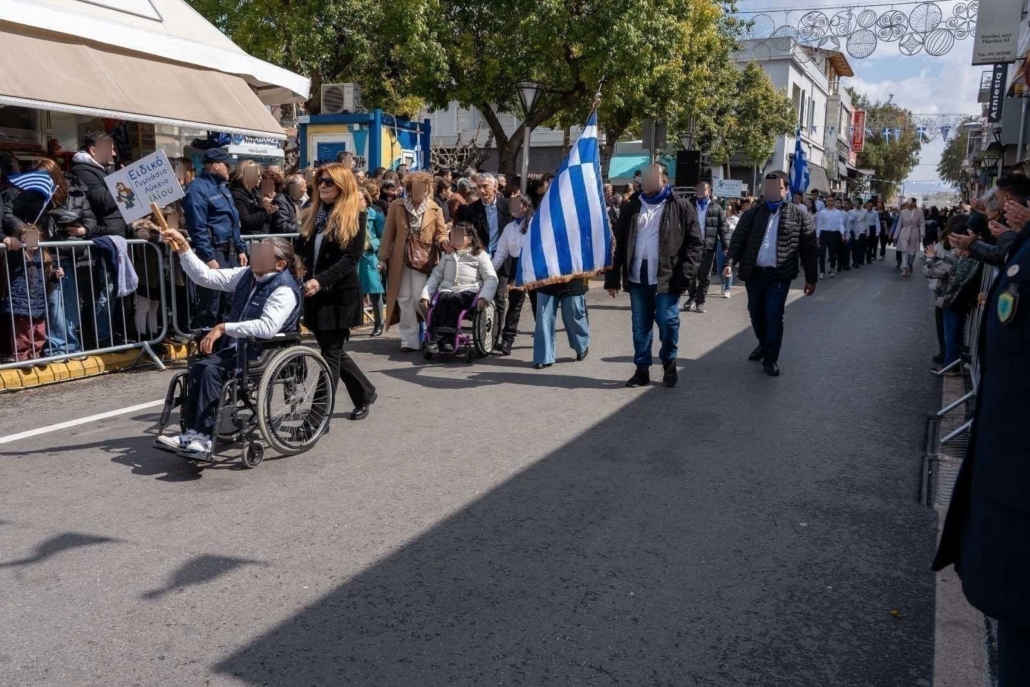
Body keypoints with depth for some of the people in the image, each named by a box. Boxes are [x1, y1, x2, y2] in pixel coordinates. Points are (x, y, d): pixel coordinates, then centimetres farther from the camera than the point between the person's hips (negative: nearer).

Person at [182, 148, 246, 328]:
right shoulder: (198, 188, -13)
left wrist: (240, 249, 17)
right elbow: (198, 228, -20)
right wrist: (208, 258, -23)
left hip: (230, 252, 9)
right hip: (213, 252, -9)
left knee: (232, 302, 15)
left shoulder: (222, 186, 17)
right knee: (210, 308, -6)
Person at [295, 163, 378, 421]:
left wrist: (320, 280, -28)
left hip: (340, 294, -6)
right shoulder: (313, 216, 13)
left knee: (331, 355, -3)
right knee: (334, 352, 14)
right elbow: (300, 251, 12)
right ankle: (366, 393, 33)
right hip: (316, 294, 7)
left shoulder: (355, 217, -6)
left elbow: (351, 258, -16)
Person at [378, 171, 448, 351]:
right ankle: (409, 340, 10)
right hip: (400, 260, 2)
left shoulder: (435, 209, 2)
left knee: (419, 298, -7)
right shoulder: (396, 206, 3)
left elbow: (441, 232, 7)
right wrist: (383, 257, 1)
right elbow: (388, 233, 4)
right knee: (404, 299, 4)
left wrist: (443, 241, -17)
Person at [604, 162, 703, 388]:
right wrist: (612, 277, 3)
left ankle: (669, 364, 23)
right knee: (640, 327, 8)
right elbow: (618, 243, 9)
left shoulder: (681, 207, 0)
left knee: (668, 323, 0)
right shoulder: (632, 207, 10)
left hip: (666, 278, -3)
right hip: (637, 278, 3)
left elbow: (696, 243, -3)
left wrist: (685, 275, -14)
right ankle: (642, 369, 19)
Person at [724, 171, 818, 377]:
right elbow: (738, 239, 1)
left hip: (779, 275, -3)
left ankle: (771, 358, 6)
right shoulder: (752, 213, 5)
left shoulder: (799, 216, 0)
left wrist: (811, 279, -1)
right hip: (754, 273, 3)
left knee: (773, 317, -5)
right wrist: (731, 262, -16)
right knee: (756, 314, 15)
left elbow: (809, 249, 1)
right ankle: (764, 345, 38)